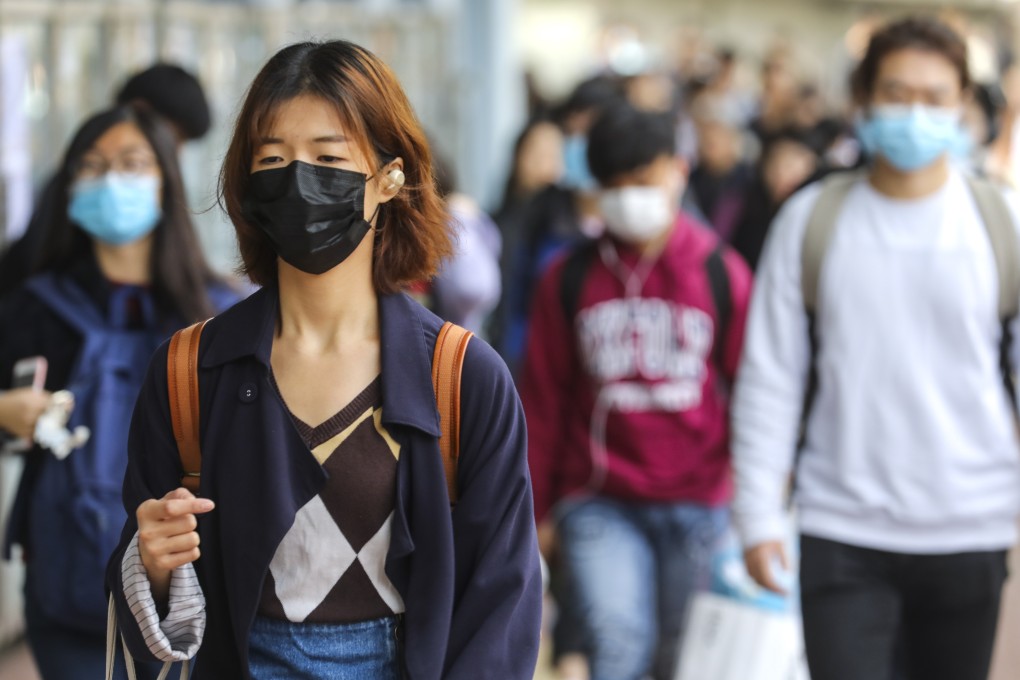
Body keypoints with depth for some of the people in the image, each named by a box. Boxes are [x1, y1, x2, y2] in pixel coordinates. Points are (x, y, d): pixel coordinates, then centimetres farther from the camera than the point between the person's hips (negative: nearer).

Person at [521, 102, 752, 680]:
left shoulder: (722, 275, 2)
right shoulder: (570, 279, 4)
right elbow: (544, 401, 9)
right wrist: (540, 508, 11)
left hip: (696, 505, 1)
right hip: (600, 503, 0)